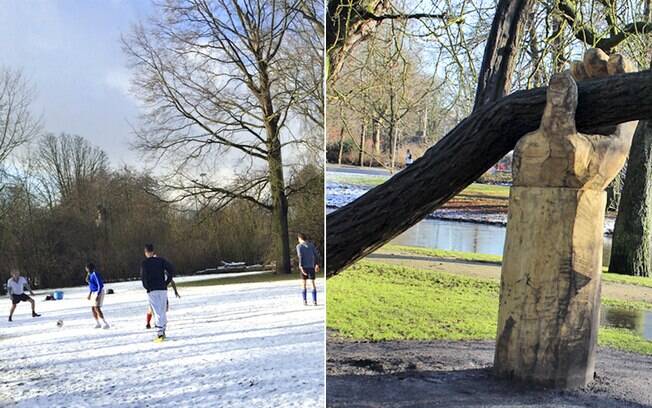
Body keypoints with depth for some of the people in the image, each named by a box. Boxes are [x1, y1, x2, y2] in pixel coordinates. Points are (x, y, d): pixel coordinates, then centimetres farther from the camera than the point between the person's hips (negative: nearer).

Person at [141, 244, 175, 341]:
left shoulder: (145, 263, -4)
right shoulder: (161, 260, 6)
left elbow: (143, 276, -14)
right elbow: (171, 269, -4)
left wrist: (147, 287, 0)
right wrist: (166, 282, 3)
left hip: (152, 290, -3)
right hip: (163, 289, 3)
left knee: (157, 312, -5)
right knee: (163, 311, 15)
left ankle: (160, 334, -12)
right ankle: (163, 331, 22)